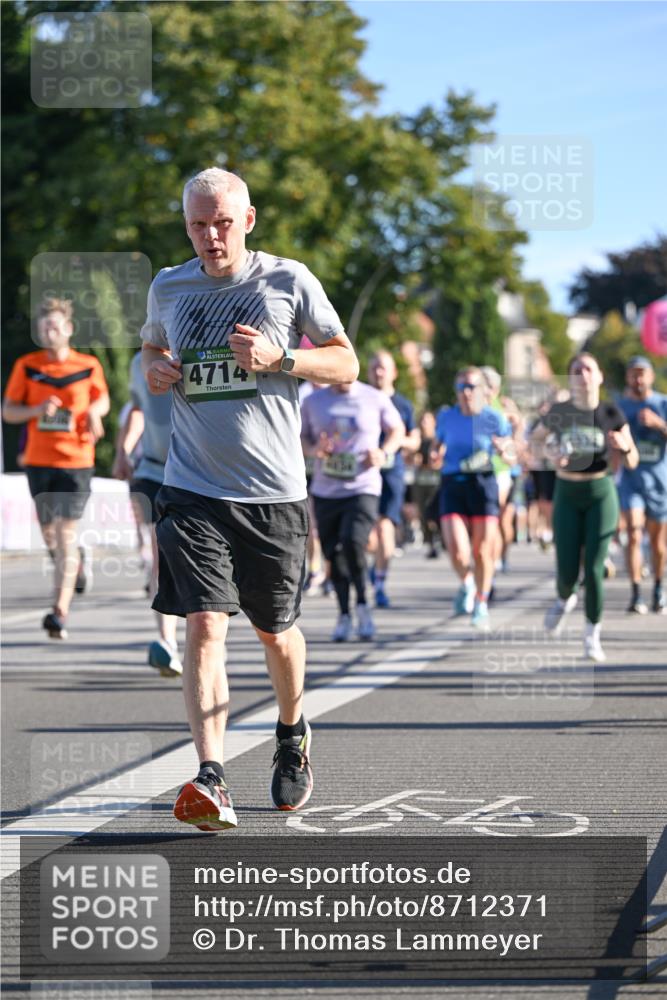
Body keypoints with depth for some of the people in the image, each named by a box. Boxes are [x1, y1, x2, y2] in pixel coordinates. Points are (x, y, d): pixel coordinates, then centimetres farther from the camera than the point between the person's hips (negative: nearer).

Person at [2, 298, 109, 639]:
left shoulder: (89, 365, 0)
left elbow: (102, 398, 17)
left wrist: (94, 412, -5)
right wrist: (38, 410, -14)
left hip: (77, 460, -2)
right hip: (39, 460, 2)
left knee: (66, 534, -12)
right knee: (49, 535, 13)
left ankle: (60, 611, -16)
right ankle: (76, 562, 48)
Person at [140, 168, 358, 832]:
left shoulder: (289, 282, -1)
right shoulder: (169, 288, 7)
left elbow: (345, 365, 4)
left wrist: (279, 359, -14)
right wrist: (155, 371, 1)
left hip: (273, 490, -1)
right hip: (193, 490, 1)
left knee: (275, 630, 12)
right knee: (204, 626, -14)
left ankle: (292, 734, 41)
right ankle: (211, 781, -21)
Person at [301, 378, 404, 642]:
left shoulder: (375, 399, 2)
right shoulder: (312, 402, 7)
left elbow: (397, 430, 14)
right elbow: (301, 437, 16)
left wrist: (384, 454, -4)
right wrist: (314, 449, -7)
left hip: (363, 488, -3)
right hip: (325, 490, 3)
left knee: (353, 543, -22)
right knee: (334, 553, 5)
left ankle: (362, 606, -2)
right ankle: (344, 615, 21)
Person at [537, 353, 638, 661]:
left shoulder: (612, 414, -6)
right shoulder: (558, 413, -5)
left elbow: (632, 463, -1)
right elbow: (534, 440, 13)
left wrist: (624, 448, -24)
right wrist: (550, 454, -7)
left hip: (601, 495, -1)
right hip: (567, 496, 1)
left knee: (594, 569, -8)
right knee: (567, 572, -3)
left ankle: (592, 634, 12)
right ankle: (564, 600, 35)